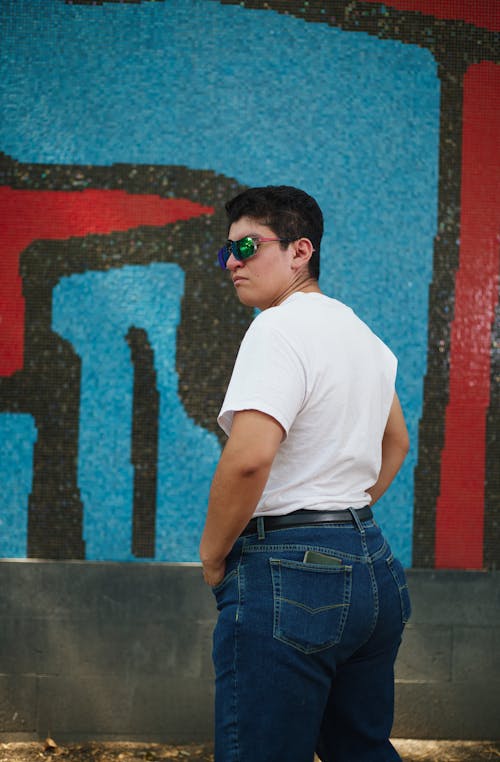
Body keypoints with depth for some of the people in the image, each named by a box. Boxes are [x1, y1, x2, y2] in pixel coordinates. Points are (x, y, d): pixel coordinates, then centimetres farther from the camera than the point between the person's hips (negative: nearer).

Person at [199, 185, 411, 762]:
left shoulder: (280, 328, -13)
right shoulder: (361, 333, 16)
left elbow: (249, 457, -25)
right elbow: (396, 444, 31)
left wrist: (212, 555, -12)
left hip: (288, 571, -10)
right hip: (371, 560, 10)